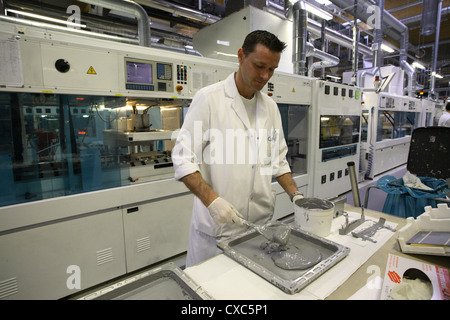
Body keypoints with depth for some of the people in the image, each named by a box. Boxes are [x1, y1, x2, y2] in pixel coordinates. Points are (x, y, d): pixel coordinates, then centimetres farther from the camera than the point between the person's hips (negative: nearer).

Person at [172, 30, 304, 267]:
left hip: (261, 223, 5)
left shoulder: (270, 107, 8)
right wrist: (212, 200, -24)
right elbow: (184, 158, -12)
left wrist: (295, 194, 2)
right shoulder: (209, 98, -9)